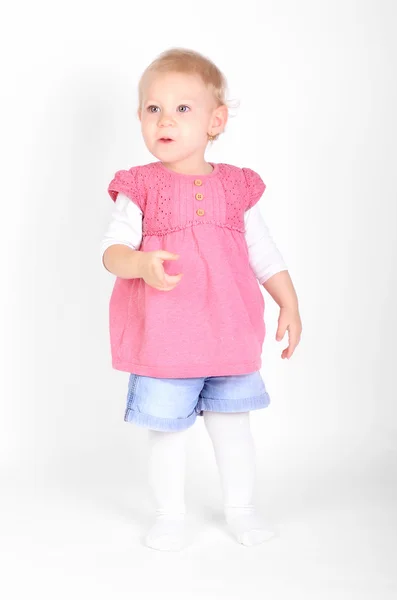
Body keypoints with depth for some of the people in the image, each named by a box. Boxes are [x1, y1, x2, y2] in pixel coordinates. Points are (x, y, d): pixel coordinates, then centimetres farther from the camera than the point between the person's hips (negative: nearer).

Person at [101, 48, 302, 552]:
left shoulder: (237, 186, 3)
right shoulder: (139, 187, -5)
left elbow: (264, 253, 9)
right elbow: (112, 248, -11)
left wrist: (290, 306, 6)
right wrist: (142, 264, -32)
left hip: (228, 335, 2)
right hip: (161, 338, -2)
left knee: (232, 423, 14)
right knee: (166, 430, 8)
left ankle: (240, 507, 34)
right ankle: (171, 515, 27)